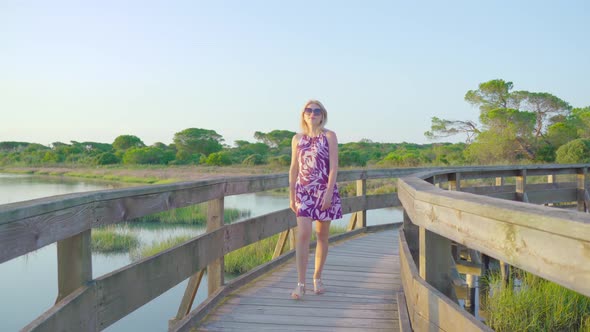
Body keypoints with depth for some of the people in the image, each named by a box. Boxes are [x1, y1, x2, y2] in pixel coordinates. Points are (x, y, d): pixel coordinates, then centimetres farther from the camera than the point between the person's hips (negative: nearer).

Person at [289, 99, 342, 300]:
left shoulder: (329, 136, 0)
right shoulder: (297, 139, 9)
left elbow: (334, 167, -6)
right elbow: (294, 168, 11)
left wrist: (329, 192, -14)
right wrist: (291, 195, 8)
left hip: (324, 191, -1)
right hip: (303, 191, 1)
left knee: (322, 236, 8)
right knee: (303, 234, -9)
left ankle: (317, 278, 23)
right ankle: (300, 284, -7)